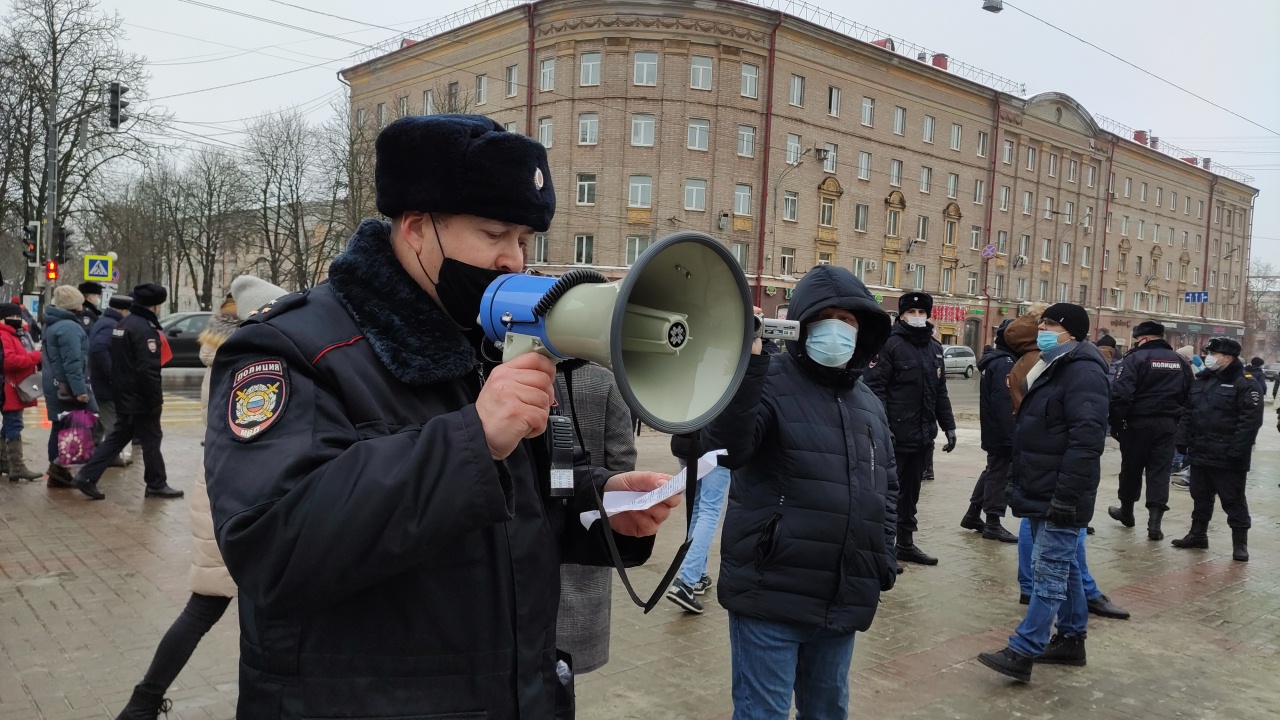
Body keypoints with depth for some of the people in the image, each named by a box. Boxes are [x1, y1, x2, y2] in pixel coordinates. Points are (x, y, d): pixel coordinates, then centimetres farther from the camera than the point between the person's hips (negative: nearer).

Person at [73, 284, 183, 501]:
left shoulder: (122, 325, 13)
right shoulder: (145, 329, -19)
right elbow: (148, 370, -23)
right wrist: (157, 400, -18)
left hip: (123, 396, 9)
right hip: (141, 399, -9)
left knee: (117, 438, 14)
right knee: (151, 439, 2)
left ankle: (87, 476, 9)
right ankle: (157, 484, 11)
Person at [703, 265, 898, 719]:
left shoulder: (869, 404, 13)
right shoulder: (771, 382, -9)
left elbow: (887, 486, 22)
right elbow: (725, 447, -27)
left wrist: (884, 555, 14)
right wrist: (748, 363, -35)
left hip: (843, 598, 7)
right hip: (772, 592, -6)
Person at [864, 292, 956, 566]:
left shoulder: (934, 348, 15)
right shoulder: (890, 344, -8)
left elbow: (940, 392, 20)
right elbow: (875, 387, -15)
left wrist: (949, 427, 15)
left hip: (922, 434, 7)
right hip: (895, 435, -7)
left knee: (911, 491, 16)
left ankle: (906, 543, 27)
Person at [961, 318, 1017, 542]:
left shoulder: (994, 360, 14)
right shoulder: (1005, 364, -18)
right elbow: (1004, 403, -26)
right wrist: (1010, 435, -26)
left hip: (992, 429, 10)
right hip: (1002, 431, -10)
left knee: (992, 471, 19)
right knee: (1000, 475, -2)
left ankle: (973, 515, 25)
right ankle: (992, 524, 5)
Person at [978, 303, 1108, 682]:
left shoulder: (1082, 371, -17)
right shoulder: (1052, 367, 17)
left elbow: (1086, 438, -25)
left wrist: (1067, 495, -27)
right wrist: (1018, 480, 22)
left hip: (1059, 495, -11)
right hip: (1042, 492, 11)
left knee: (1050, 572, -6)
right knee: (1063, 566, 17)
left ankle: (1023, 652, -6)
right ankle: (1072, 639, 28)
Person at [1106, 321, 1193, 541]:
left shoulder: (1135, 359, -10)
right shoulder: (1180, 363, 12)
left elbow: (1120, 395, -18)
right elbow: (1188, 397, 14)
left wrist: (1116, 423, -11)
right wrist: (1178, 421, 18)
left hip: (1138, 422, -4)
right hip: (1168, 424, 4)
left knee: (1131, 468, 11)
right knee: (1160, 471, 4)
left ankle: (1127, 512, 28)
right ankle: (1154, 522, -4)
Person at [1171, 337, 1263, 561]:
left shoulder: (1245, 384, -10)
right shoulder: (1201, 380, 13)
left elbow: (1251, 420, -17)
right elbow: (1187, 413, 17)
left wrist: (1236, 451, -21)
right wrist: (1183, 440, 8)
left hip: (1227, 458, -7)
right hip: (1200, 453, 7)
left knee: (1233, 500, 2)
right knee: (1200, 497, 16)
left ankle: (1240, 543, 11)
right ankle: (1198, 534, 27)